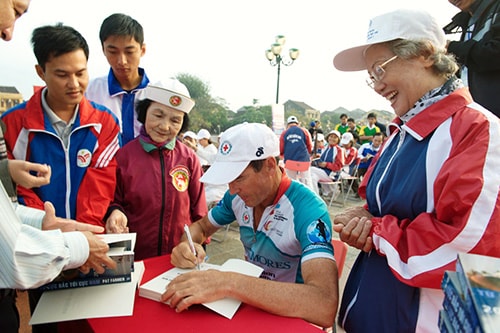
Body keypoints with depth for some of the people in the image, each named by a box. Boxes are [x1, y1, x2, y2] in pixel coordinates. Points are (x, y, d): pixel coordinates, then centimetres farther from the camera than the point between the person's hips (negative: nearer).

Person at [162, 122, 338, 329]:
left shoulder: (308, 209, -25)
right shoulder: (238, 196, -7)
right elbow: (201, 226, 8)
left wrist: (228, 283, -42)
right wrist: (187, 245, -14)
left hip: (291, 316, -5)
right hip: (250, 301, 5)